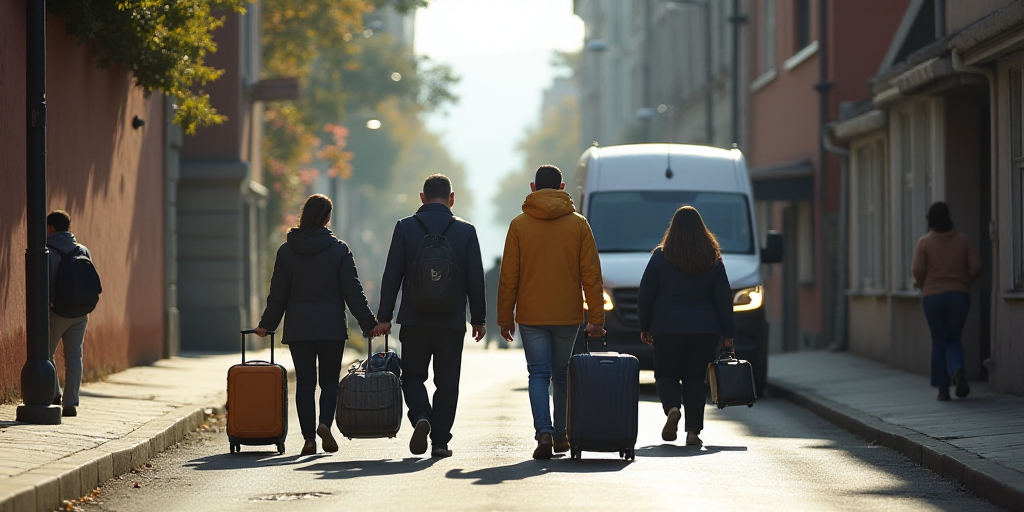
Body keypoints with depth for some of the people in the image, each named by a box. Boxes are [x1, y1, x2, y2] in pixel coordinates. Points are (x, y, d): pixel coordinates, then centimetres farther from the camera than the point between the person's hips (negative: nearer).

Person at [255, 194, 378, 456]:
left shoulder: (286, 250, 1)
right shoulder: (339, 249, -4)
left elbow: (278, 293, 4)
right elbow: (353, 292, -4)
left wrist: (267, 324, 14)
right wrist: (369, 324, 1)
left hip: (298, 328, 1)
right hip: (331, 327, -1)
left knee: (305, 382, 5)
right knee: (330, 380, 8)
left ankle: (309, 437, -1)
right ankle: (325, 423, -16)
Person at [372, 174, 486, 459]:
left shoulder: (406, 227, -2)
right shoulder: (465, 231, 0)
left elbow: (392, 276, -2)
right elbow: (476, 280, 2)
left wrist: (384, 316, 3)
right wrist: (478, 319, 10)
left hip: (414, 321, 0)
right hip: (452, 323, 0)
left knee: (412, 376, 11)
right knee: (447, 382, 8)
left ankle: (421, 417, -15)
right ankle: (440, 441, 6)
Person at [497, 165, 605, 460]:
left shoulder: (519, 225, -2)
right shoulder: (578, 224, 1)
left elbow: (508, 277, -2)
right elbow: (591, 275, -1)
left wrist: (505, 317, 5)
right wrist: (596, 319, 2)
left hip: (531, 314, -1)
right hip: (568, 314, 1)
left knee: (539, 374, 0)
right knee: (562, 375, 15)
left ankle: (544, 431, -18)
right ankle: (561, 435, 21)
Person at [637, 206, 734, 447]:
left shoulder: (660, 256, -1)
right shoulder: (714, 259, 4)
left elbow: (645, 295, 1)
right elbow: (724, 298, 5)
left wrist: (644, 327, 10)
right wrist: (727, 333, 10)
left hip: (668, 328, -2)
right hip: (705, 328, 2)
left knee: (665, 373, 11)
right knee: (695, 378, 8)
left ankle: (672, 407, -18)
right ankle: (693, 430, 1)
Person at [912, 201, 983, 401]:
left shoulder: (924, 242, -5)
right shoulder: (962, 240, 0)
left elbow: (917, 270, -11)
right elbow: (976, 267, -4)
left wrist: (924, 287, 8)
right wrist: (965, 284, 12)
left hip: (933, 297, -1)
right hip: (959, 295, 1)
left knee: (939, 342, 8)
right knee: (953, 340, 12)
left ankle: (943, 389, 6)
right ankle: (957, 371, -18)